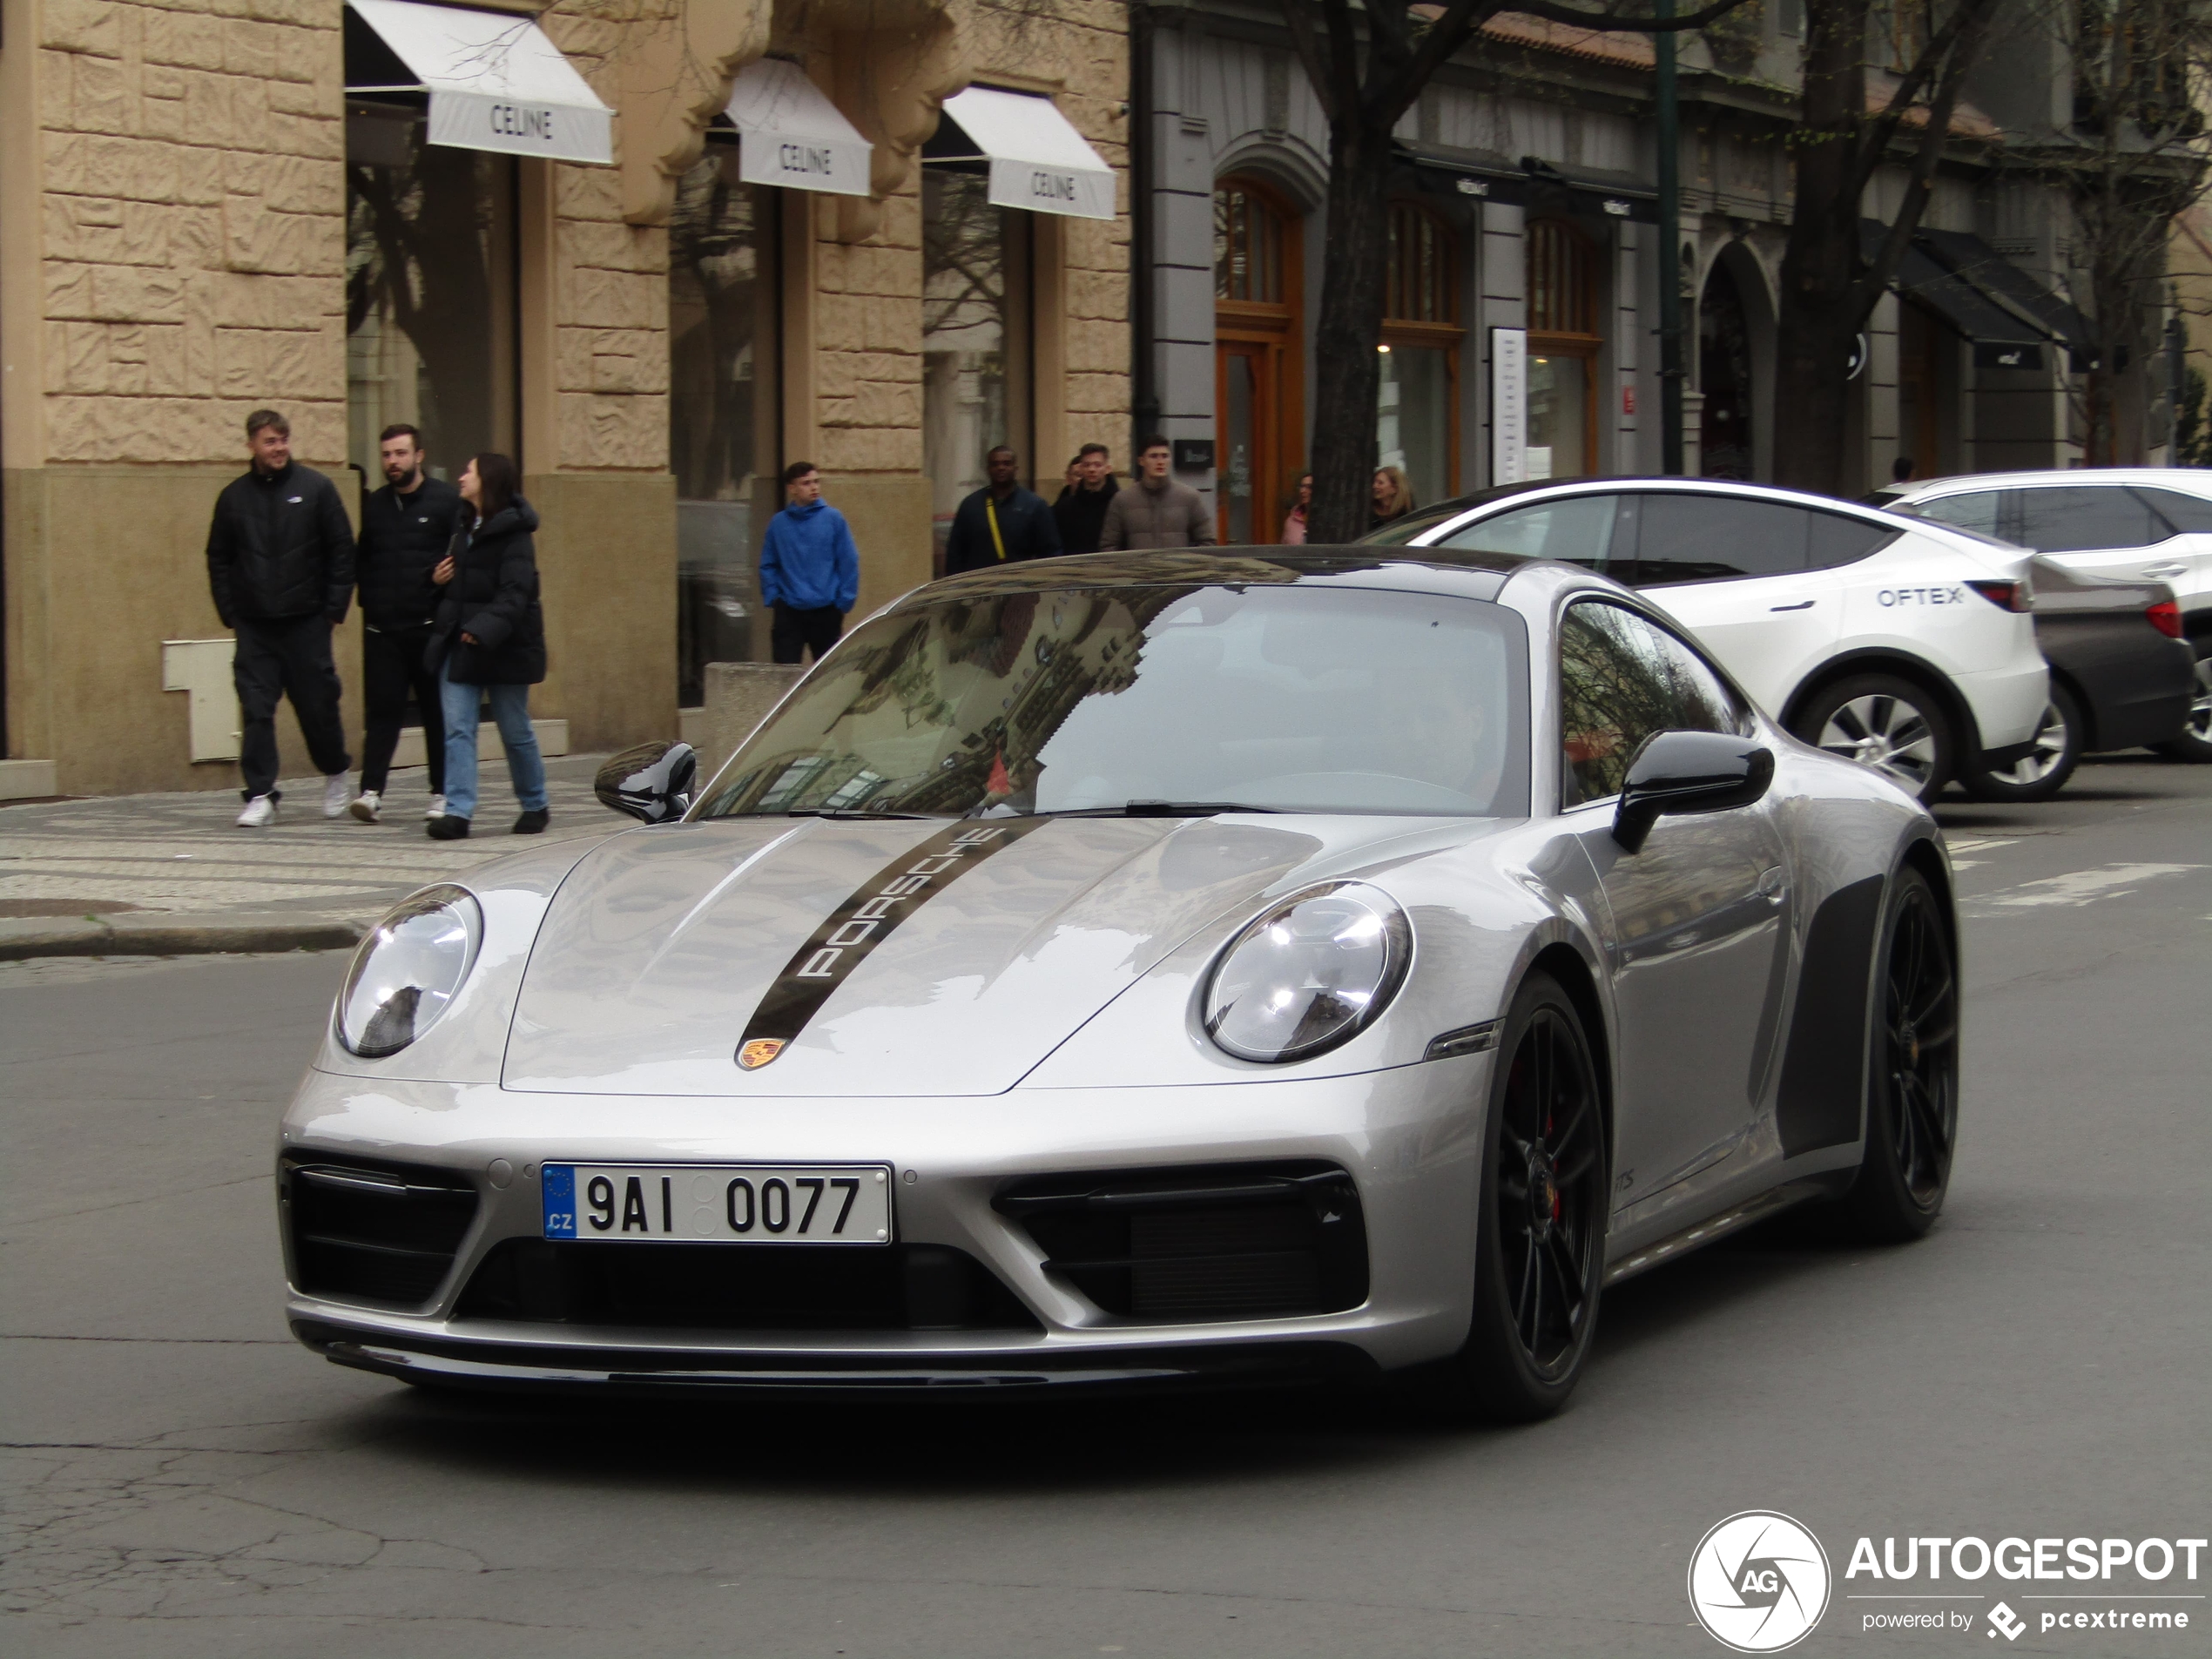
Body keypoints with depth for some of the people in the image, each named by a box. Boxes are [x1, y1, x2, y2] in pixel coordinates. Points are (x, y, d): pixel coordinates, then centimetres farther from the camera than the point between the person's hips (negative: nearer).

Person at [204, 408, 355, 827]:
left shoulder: (315, 488, 0)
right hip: (254, 625, 2)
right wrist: (229, 612, 4)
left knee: (317, 704, 6)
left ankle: (335, 772, 31)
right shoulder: (234, 497, 7)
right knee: (255, 710, -5)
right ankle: (261, 796, -3)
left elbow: (341, 551, 2)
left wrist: (335, 606, -4)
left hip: (306, 621, -2)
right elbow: (219, 559, 13)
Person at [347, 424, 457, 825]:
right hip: (382, 627, 3)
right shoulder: (374, 506, 13)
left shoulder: (447, 501, -1)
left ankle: (442, 793, 12)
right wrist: (369, 601, 7)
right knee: (382, 709, -4)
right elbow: (362, 561, 18)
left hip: (431, 626, -3)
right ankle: (371, 790, -9)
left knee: (438, 711, 5)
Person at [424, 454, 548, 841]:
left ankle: (535, 806, 23)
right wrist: (437, 578, 3)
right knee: (458, 729, -4)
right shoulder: (465, 528, 14)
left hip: (503, 649, -7)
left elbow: (514, 594, -21)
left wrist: (485, 629, -34)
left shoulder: (513, 534, -12)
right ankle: (458, 811, -9)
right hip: (459, 644, 7)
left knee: (515, 731, 6)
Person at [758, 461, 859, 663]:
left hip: (826, 611, -1)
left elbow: (849, 563, -1)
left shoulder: (833, 519, -2)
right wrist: (772, 598, -3)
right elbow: (768, 566, 7)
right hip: (788, 612, 1)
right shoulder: (779, 523, 3)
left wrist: (844, 601, -6)